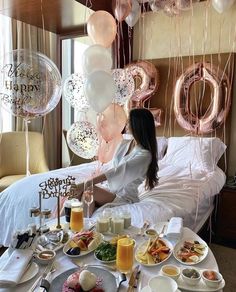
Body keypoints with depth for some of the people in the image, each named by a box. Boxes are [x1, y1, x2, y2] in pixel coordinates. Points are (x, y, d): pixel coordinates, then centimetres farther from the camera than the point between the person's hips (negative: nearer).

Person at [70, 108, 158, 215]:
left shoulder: (144, 155, -19)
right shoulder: (124, 144, 7)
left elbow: (117, 172, -27)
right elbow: (113, 167, 7)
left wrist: (85, 184, -32)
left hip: (125, 198, -6)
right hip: (112, 191, 6)